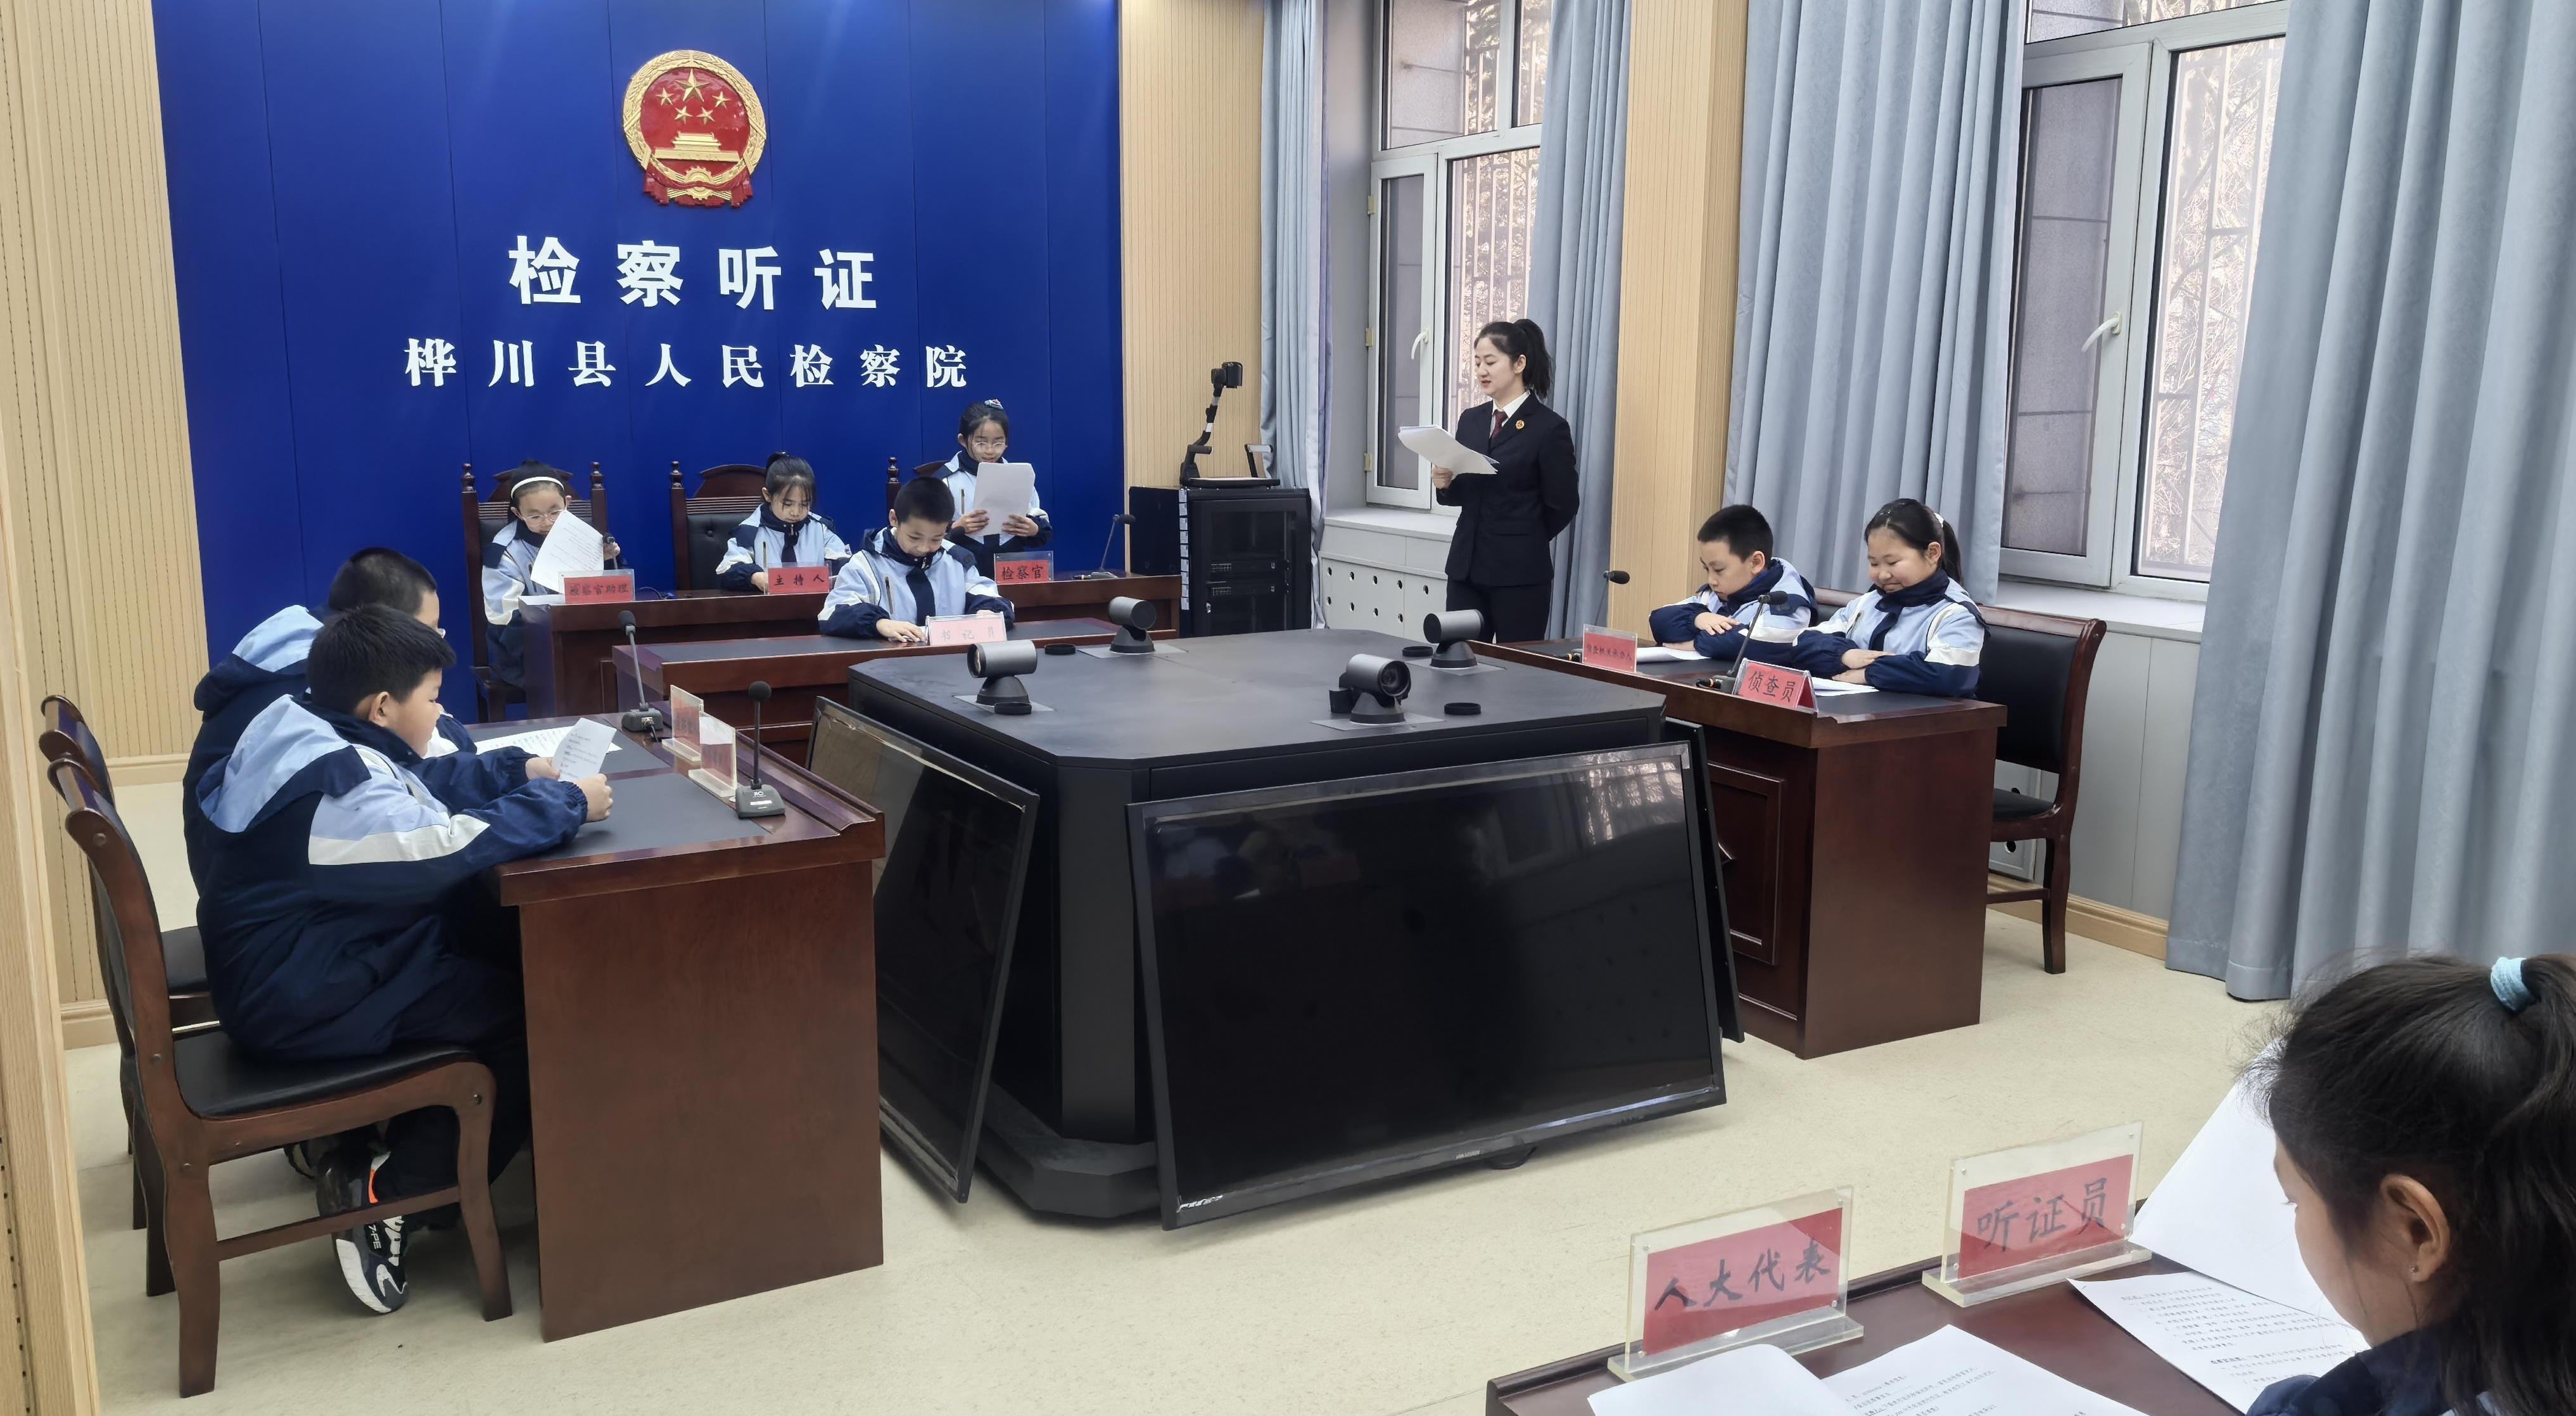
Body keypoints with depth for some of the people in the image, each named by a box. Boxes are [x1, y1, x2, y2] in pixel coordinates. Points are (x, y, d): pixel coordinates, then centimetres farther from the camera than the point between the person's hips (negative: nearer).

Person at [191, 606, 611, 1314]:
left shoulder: (319, 743, 4)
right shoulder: (338, 786, -27)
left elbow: (422, 790, 18)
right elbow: (449, 847, -35)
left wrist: (518, 769, 8)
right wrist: (564, 802, -23)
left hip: (293, 968, 11)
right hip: (300, 1005, -11)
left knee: (517, 951, 10)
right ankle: (382, 1191, -3)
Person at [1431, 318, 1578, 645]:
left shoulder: (1549, 427, -7)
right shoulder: (1471, 420, 11)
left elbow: (1562, 506, -4)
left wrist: (1522, 543, 6)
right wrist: (1444, 484, -3)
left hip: (1519, 573, -5)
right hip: (1467, 567, 6)